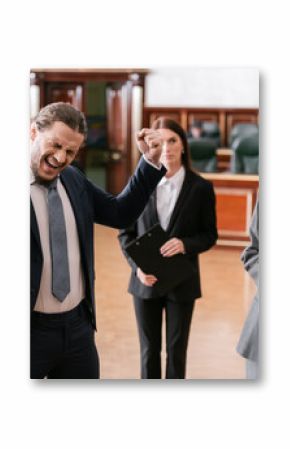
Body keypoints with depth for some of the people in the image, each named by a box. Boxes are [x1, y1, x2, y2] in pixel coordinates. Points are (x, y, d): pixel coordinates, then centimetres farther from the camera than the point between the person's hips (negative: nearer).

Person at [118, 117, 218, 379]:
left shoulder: (201, 187, -5)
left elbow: (210, 235, 0)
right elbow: (126, 232, 2)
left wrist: (185, 244, -21)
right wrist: (137, 266, -15)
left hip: (182, 282, -1)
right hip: (146, 280, 1)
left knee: (177, 350, 9)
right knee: (149, 350, 12)